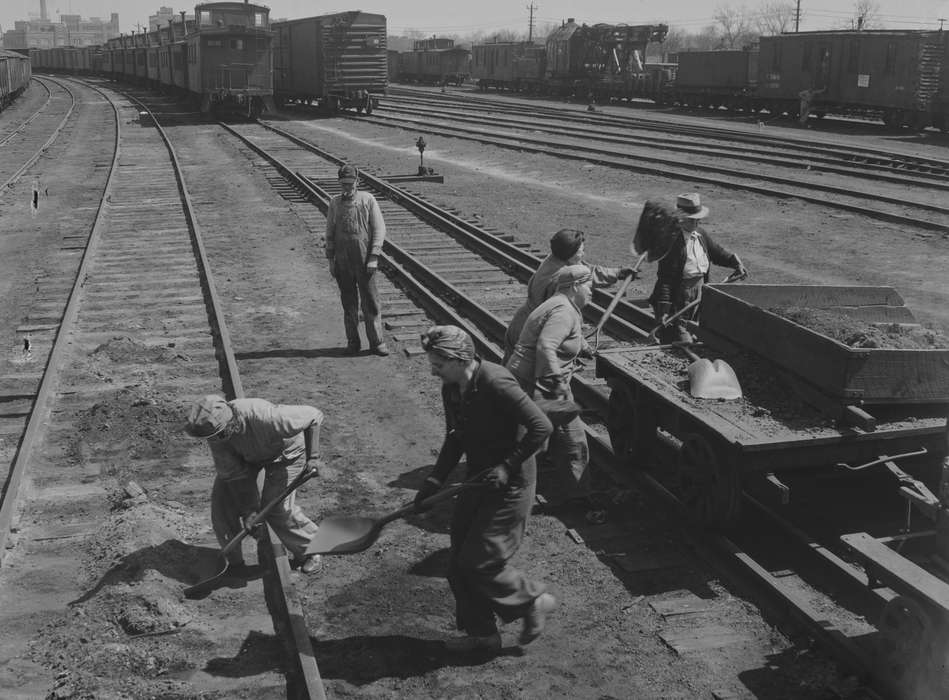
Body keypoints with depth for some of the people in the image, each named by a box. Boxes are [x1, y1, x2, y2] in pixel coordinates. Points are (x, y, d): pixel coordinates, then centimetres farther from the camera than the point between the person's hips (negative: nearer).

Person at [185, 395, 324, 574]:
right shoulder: (214, 425, -29)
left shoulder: (264, 418, -45)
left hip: (284, 452, -5)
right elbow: (233, 473, -20)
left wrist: (312, 456, -34)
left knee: (277, 507, -15)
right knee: (223, 499, -7)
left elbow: (314, 415, -34)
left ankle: (310, 551, 10)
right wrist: (248, 511, -23)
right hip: (246, 455, 5)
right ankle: (233, 561, 10)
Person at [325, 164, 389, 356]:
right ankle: (353, 342, 17)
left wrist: (374, 257, -10)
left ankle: (376, 341, 8)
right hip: (342, 262, 2)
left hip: (364, 261, -2)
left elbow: (379, 230, -3)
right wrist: (330, 259, 5)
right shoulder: (335, 203, 6)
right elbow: (330, 233, 11)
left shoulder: (368, 200, -2)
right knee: (348, 303, 8)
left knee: (370, 302, 1)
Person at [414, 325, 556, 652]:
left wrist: (508, 466, -22)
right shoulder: (451, 389, 1)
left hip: (510, 486, -8)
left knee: (479, 563, -5)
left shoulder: (495, 383, -25)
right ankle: (481, 633, 28)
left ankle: (534, 600, 19)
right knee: (459, 564, 11)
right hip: (479, 482, 9)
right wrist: (434, 482, 5)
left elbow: (541, 426, -25)